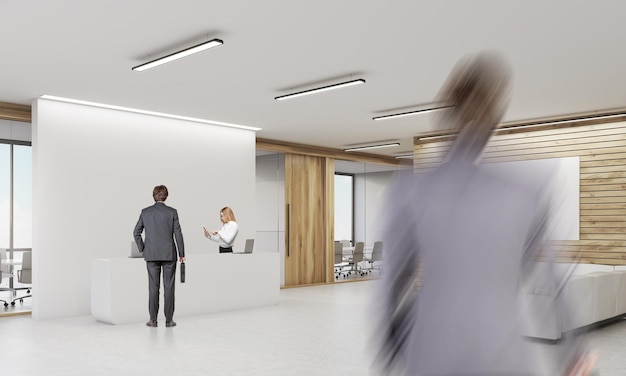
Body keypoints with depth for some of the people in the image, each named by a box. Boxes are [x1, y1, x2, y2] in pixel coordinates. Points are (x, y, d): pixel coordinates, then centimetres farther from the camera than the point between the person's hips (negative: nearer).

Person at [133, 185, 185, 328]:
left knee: (153, 287, 7)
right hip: (169, 254, -2)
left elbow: (136, 232, 3)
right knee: (168, 287, 3)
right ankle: (169, 319, 6)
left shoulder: (145, 212, 2)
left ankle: (153, 319, 10)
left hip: (151, 255, 2)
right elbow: (178, 234, -5)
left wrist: (142, 249, 13)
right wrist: (181, 254, 2)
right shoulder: (172, 212, -4)